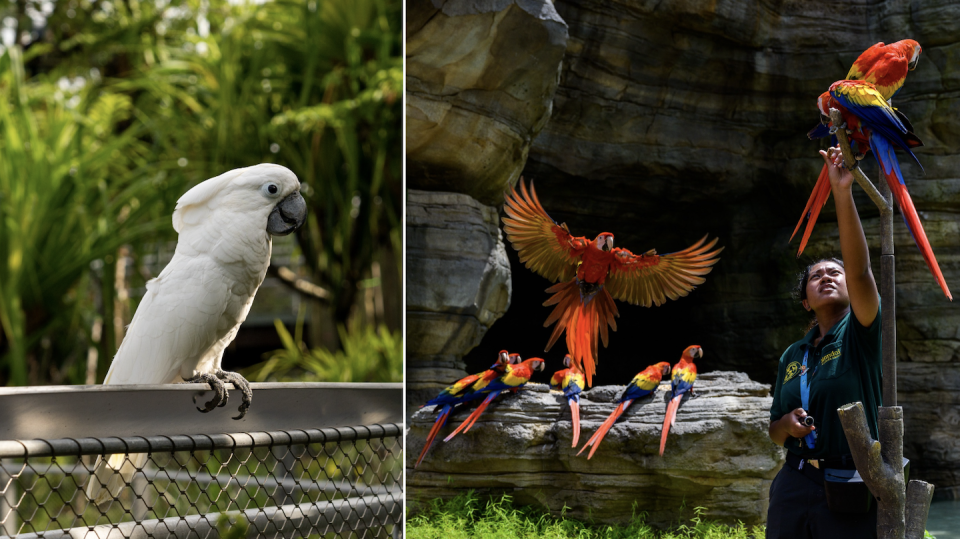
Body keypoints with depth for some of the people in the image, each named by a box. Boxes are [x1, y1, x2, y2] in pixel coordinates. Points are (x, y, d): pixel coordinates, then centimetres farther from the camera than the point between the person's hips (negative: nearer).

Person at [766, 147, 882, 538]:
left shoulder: (859, 334, 0)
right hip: (795, 483, 4)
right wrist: (787, 425, -4)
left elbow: (859, 269, -18)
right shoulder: (793, 356, 14)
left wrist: (843, 193, -26)